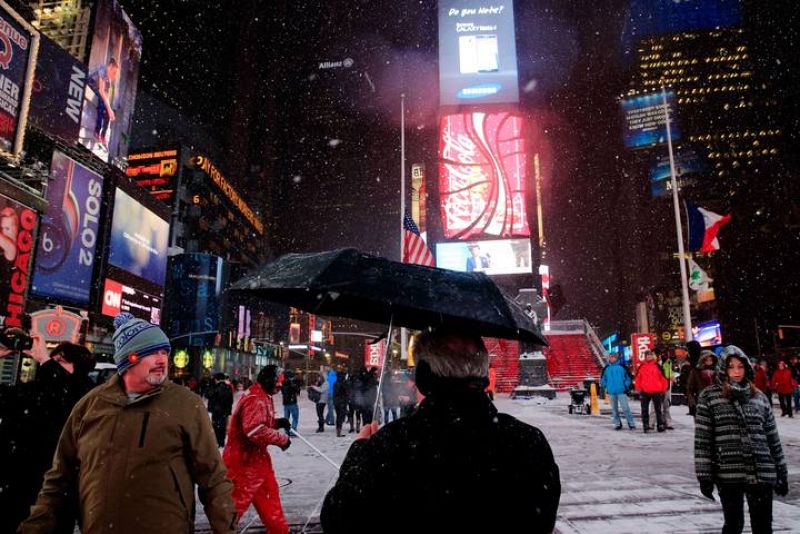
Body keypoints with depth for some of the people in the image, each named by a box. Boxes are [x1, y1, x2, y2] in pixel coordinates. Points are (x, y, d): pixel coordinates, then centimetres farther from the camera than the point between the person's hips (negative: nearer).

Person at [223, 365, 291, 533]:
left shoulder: (263, 398, 11)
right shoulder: (255, 400, -24)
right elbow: (255, 430, -35)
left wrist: (277, 422, 4)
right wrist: (282, 438, -23)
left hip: (257, 459, 11)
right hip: (244, 462, -11)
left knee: (270, 497, 19)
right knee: (236, 504, -2)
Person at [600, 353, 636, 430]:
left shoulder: (622, 367, -1)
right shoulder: (606, 368, 6)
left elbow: (628, 377, 4)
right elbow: (603, 379, 16)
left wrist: (626, 386, -2)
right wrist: (605, 387, 7)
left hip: (621, 391, -3)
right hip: (611, 392, 3)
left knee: (625, 408, -7)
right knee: (614, 409, 9)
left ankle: (631, 423, 2)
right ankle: (617, 424, 19)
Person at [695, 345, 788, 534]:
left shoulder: (758, 397, 10)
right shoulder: (709, 397, -1)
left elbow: (773, 438, 13)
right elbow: (702, 439, -4)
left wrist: (781, 473, 12)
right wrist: (704, 475, -8)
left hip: (762, 473, 3)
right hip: (728, 474, -3)